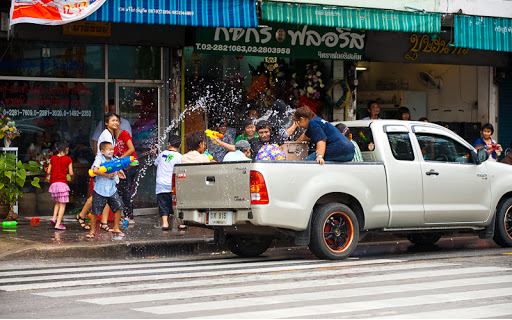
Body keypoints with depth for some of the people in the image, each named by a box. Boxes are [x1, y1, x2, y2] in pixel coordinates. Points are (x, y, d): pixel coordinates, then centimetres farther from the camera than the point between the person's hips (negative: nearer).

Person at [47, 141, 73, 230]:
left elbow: (49, 172, 9)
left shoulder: (53, 158, 8)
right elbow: (71, 173, -5)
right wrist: (72, 176, 17)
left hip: (53, 183, 5)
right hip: (62, 182, -5)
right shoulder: (68, 159, -3)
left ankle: (54, 218, 5)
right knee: (62, 204, 1)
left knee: (58, 202, 23)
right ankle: (58, 224, -5)